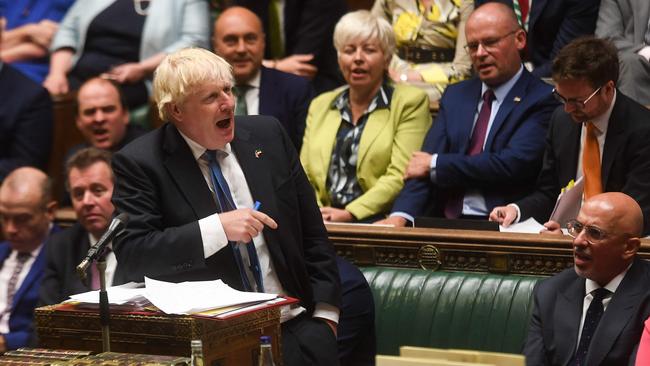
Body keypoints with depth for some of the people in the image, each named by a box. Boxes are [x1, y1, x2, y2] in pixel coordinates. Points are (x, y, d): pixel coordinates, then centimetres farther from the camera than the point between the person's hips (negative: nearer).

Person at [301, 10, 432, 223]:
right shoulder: (320, 106, 20)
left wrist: (350, 214, -17)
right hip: (324, 224, 4)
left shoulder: (411, 102, 4)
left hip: (379, 221, -4)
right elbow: (304, 175, 13)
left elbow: (400, 176, -6)